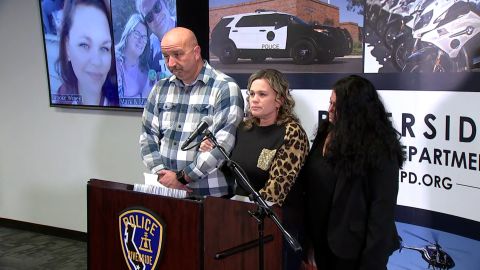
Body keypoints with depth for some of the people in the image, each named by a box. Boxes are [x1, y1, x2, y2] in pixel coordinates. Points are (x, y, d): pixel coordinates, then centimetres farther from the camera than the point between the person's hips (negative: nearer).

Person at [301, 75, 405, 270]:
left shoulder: (379, 149, -18)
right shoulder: (326, 133, 2)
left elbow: (382, 210, -17)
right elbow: (310, 184, 6)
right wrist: (309, 238, 5)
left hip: (353, 247, -6)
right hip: (321, 241, 6)